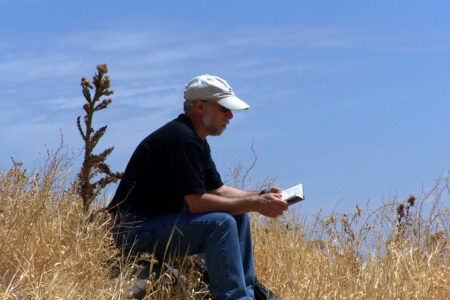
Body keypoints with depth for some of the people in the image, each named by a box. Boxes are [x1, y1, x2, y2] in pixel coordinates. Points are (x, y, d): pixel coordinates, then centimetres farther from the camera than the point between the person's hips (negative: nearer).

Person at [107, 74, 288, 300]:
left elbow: (218, 190, 16)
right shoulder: (182, 139, -20)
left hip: (160, 220, 11)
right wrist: (255, 204, -19)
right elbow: (196, 202, -23)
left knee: (238, 215, 9)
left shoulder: (197, 141, 13)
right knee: (220, 223, -25)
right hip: (135, 230, -11)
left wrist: (260, 196, 0)